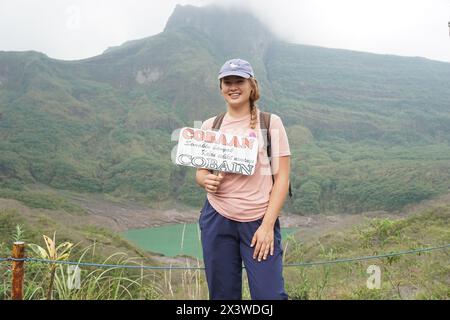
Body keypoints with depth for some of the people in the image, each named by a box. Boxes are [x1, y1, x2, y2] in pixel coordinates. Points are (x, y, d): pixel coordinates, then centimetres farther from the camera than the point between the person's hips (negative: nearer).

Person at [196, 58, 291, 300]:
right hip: (217, 219, 3)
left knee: (269, 295, -6)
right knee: (222, 295, 9)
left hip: (260, 220, -2)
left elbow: (282, 177, -3)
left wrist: (268, 225, -11)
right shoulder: (210, 125, 7)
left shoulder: (270, 122, -1)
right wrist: (207, 180, -10)